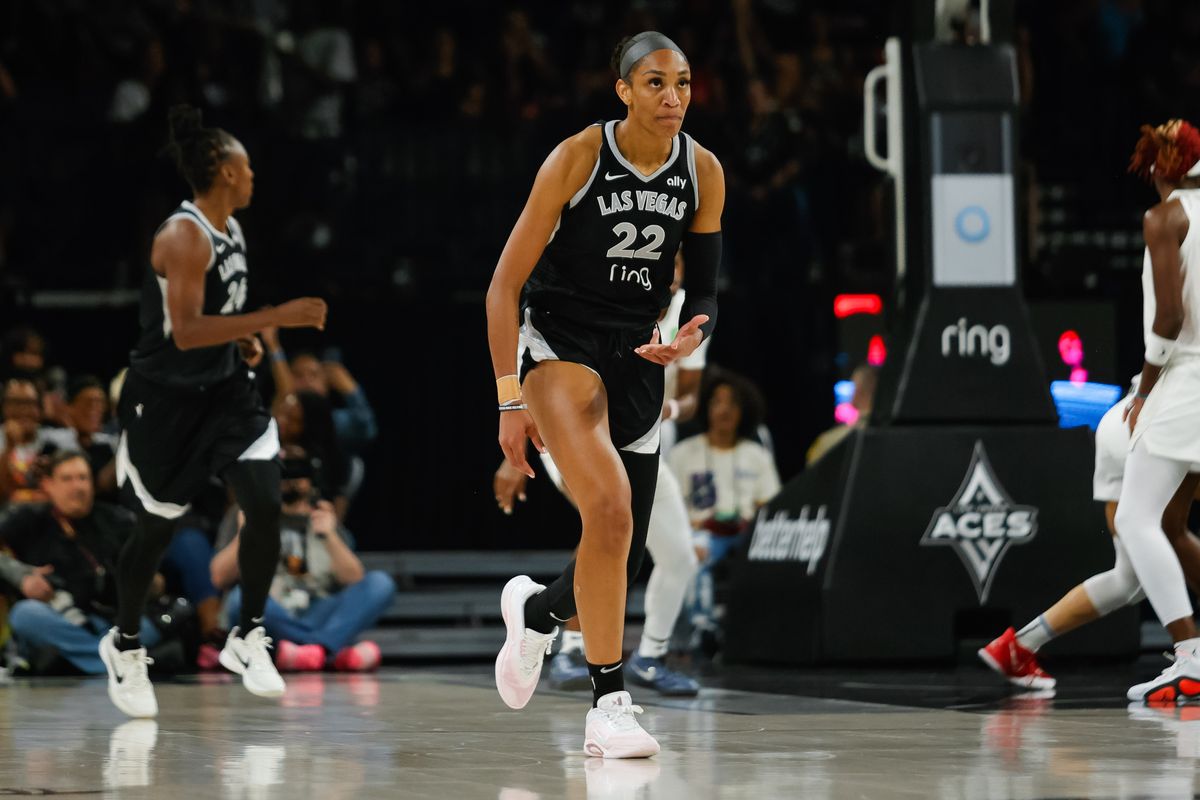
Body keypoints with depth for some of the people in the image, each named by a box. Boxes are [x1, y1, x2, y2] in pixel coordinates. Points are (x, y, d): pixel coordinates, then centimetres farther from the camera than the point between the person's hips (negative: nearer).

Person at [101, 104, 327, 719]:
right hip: (166, 398, -7)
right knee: (156, 528, 6)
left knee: (265, 507, -9)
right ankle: (124, 645, 28)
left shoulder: (230, 230, 5)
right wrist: (277, 318, -34)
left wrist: (242, 340, 5)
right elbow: (185, 332, -32)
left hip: (224, 390, 7)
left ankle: (246, 639, 6)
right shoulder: (183, 236, -22)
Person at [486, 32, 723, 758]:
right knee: (610, 509, -28)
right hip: (559, 342, -5)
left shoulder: (703, 172, -2)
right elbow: (506, 283, -12)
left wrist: (691, 336, -18)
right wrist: (510, 398, -17)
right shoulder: (579, 157, -15)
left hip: (637, 355, 5)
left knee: (625, 558, 6)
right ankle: (609, 706, -20)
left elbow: (703, 289, 7)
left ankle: (535, 610, 41)